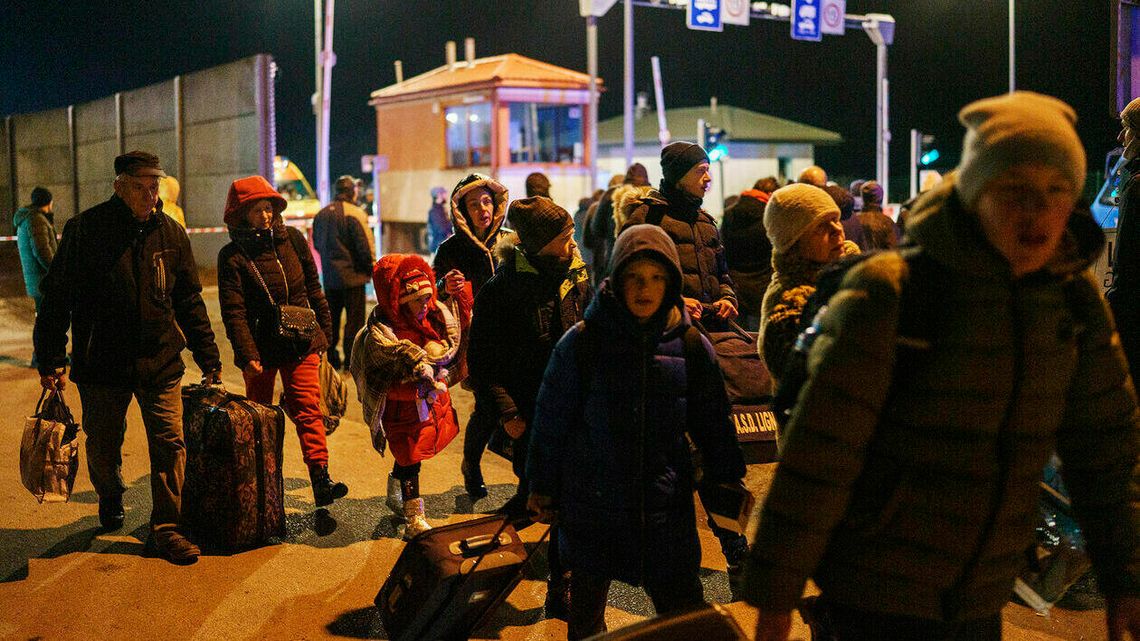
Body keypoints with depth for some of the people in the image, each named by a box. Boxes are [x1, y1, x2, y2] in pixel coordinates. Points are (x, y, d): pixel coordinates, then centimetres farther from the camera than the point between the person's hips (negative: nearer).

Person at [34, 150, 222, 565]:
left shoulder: (171, 234, 4)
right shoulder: (85, 230, -6)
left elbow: (189, 301, 10)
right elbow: (56, 297, -3)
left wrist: (208, 359, 9)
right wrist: (51, 359, -8)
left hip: (161, 364, 2)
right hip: (102, 362, -1)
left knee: (169, 444, -4)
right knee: (103, 446, 14)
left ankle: (165, 529, 7)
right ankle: (110, 501, 43)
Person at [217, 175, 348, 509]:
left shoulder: (292, 239, 4)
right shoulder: (232, 256, -6)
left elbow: (313, 289, 12)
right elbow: (233, 311, -11)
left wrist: (325, 331, 12)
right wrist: (247, 355, -20)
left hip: (302, 343, 1)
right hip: (260, 349, -1)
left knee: (307, 409, -8)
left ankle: (321, 480, -13)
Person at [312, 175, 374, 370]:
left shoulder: (321, 214, 8)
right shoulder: (355, 213, -14)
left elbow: (316, 244, 18)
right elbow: (365, 246, -16)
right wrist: (371, 268, -2)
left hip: (329, 276, 6)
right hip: (352, 275, -6)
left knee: (331, 318, 15)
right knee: (354, 319, 1)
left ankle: (331, 359, 21)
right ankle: (351, 360, 3)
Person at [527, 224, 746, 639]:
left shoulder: (690, 346, -2)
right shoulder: (582, 343, -8)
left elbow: (713, 422, 7)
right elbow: (551, 419, 0)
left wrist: (728, 481, 10)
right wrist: (542, 488, 5)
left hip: (666, 505, 1)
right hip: (591, 500, 0)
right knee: (587, 607, 18)